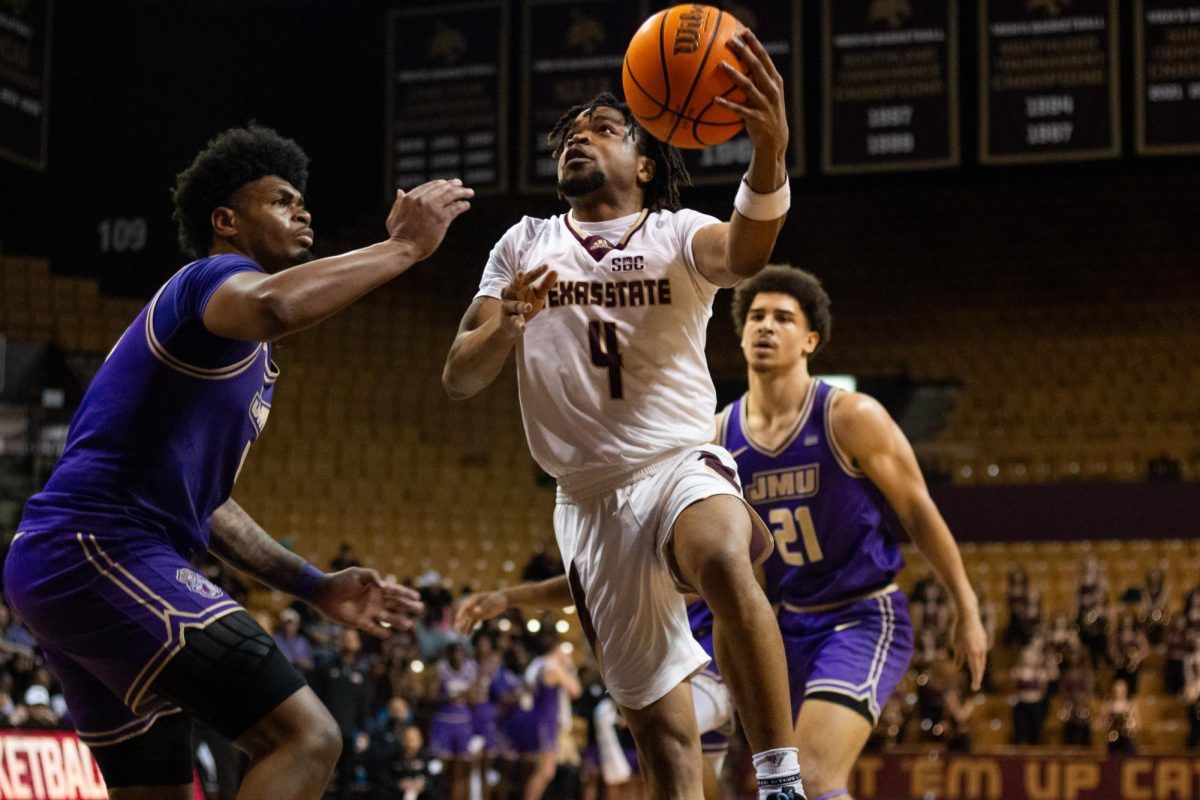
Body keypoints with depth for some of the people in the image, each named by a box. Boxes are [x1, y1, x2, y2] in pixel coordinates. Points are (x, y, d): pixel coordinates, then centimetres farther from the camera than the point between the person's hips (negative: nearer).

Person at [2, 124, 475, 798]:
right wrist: (403, 245, -21)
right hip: (103, 552, -11)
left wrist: (315, 586, 26)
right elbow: (275, 306, -31)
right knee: (308, 737, -17)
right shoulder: (215, 277, -4)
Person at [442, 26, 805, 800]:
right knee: (661, 724, 2)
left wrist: (771, 148, -46)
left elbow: (746, 250, -25)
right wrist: (505, 329, -21)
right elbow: (459, 379, 3)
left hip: (681, 465, -3)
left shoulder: (678, 236, 0)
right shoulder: (526, 247, 10)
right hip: (591, 498, 3)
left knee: (727, 566, -37)